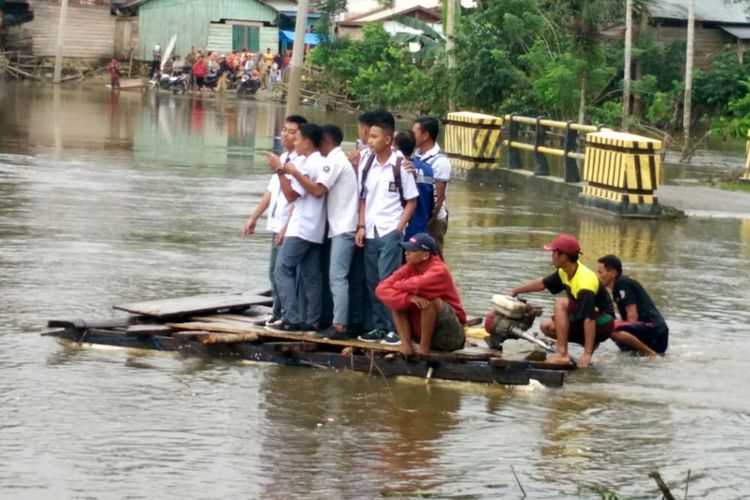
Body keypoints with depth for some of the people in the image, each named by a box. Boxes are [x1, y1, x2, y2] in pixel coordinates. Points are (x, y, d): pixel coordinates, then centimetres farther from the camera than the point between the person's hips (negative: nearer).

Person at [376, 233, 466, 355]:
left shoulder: (439, 271, -20)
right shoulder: (408, 269, -4)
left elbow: (417, 285, -38)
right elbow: (382, 289, -16)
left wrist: (397, 286, -16)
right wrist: (409, 297, -33)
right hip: (421, 331, 6)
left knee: (430, 299, -30)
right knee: (397, 300, -8)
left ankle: (424, 347, -18)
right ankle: (406, 345, -16)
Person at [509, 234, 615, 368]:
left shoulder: (584, 283, -30)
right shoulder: (565, 272, -2)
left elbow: (589, 319, -35)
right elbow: (543, 283, 18)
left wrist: (587, 354, -38)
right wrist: (516, 291, 26)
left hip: (602, 324, -9)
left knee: (560, 303, -25)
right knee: (547, 326, -1)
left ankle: (562, 354, -25)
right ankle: (591, 344, 5)